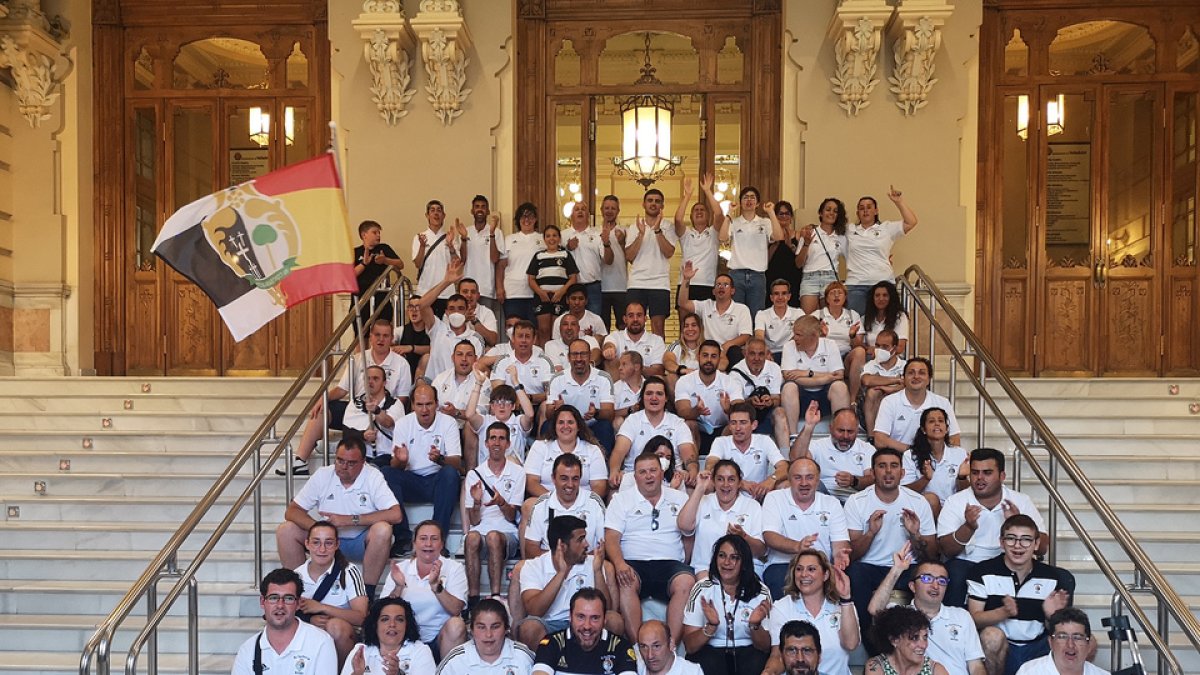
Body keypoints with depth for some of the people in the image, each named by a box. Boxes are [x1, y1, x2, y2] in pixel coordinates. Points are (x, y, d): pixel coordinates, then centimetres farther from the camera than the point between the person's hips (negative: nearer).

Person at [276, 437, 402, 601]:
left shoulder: (373, 477, -13)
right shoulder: (323, 475, -5)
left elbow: (396, 515, -24)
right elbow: (292, 511, -6)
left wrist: (350, 519, -26)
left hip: (361, 541, -3)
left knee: (382, 529, -34)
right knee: (285, 530, -16)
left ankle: (367, 592, -21)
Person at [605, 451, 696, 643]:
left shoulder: (679, 498, 19)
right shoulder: (621, 500, 14)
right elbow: (611, 538, 2)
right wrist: (619, 564, -17)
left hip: (670, 563, 1)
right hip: (633, 563, -1)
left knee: (686, 582, -31)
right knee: (626, 582, -35)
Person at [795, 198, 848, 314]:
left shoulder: (841, 237, 17)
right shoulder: (809, 233, 10)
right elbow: (798, 264, 5)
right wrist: (806, 243, -7)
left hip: (831, 279, 2)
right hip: (810, 278, -1)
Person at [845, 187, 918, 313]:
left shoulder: (887, 228, 12)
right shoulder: (849, 230, 16)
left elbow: (911, 222, 4)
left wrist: (899, 202, 2)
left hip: (883, 283, 0)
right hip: (855, 284, 1)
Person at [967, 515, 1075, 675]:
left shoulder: (1052, 577, 5)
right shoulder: (983, 572, -3)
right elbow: (974, 619, -9)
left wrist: (1052, 615, -15)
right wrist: (1005, 612, -27)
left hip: (1036, 649, 2)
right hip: (999, 648, -2)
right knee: (992, 635, -36)